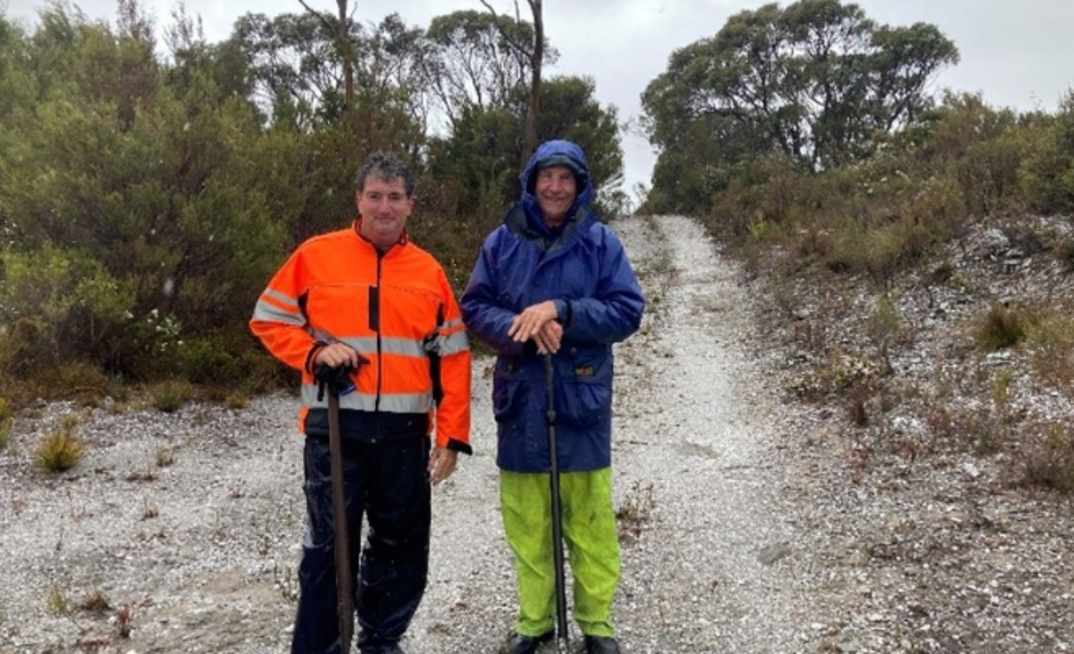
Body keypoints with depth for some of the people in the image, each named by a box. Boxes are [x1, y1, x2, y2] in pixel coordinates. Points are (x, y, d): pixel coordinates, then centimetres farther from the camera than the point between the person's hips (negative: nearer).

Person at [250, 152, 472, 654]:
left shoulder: (429, 271, 6)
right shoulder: (316, 255, 0)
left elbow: (452, 357, 6)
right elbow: (269, 320, 5)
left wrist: (451, 436, 1)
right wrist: (316, 352, -13)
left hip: (405, 432, 3)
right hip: (335, 428, -3)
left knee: (403, 547, 13)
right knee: (329, 548, 2)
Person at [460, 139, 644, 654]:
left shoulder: (601, 242, 0)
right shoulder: (502, 242, 3)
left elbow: (627, 311, -4)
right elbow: (474, 310, 3)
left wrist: (560, 311, -17)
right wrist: (525, 330, -16)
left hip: (581, 401, -1)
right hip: (521, 401, 2)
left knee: (589, 523, 5)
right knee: (526, 524, 10)